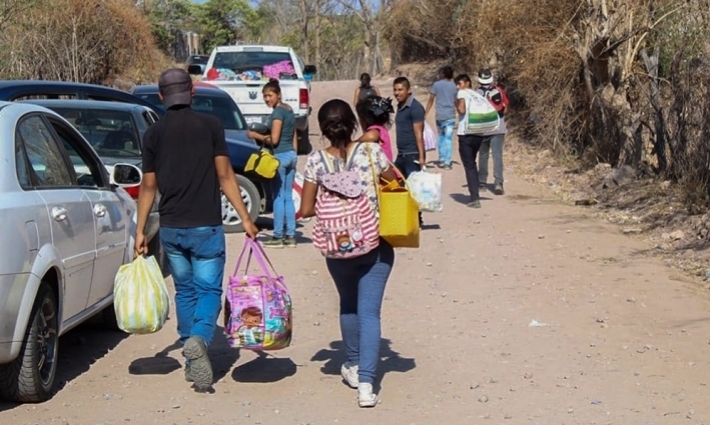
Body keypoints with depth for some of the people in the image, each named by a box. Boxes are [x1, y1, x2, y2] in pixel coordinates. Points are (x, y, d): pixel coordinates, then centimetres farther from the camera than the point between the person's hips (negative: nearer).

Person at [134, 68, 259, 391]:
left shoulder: (154, 134, 4)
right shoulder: (210, 125, -4)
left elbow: (148, 186, 5)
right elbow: (225, 176, -6)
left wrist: (140, 231, 12)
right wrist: (245, 219, -2)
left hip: (171, 229, 3)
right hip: (206, 227, -3)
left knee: (185, 292, 16)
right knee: (209, 290, 3)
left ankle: (192, 360, 19)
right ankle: (199, 338, -25)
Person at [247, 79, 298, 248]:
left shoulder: (278, 112, -13)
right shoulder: (289, 110, 14)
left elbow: (274, 139, -17)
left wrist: (256, 135, -6)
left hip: (280, 156, -9)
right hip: (291, 155, 9)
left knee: (278, 197, -4)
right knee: (288, 197, 10)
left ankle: (278, 237, -2)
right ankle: (290, 236, 12)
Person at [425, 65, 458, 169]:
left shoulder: (436, 85, 2)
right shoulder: (454, 86, 6)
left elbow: (431, 100, 0)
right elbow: (456, 102, 8)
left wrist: (425, 113, 3)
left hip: (439, 115, 0)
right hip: (450, 116, 0)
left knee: (441, 137, 16)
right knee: (448, 139, -1)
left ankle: (441, 159, 17)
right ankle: (447, 162, -4)